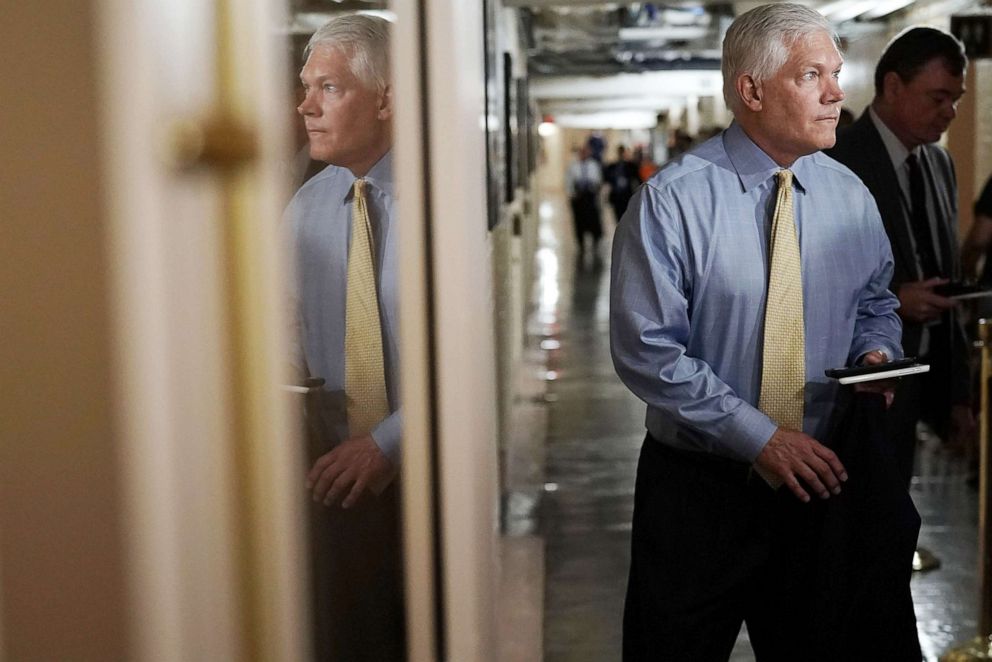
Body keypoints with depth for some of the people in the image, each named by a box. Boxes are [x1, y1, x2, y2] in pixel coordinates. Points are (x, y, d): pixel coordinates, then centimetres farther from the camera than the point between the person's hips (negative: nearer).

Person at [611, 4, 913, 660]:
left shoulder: (849, 195, 4)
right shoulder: (672, 200, -13)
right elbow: (646, 350, -17)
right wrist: (760, 437, -20)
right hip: (699, 483, -4)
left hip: (821, 478, 4)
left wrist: (878, 355, -6)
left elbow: (876, 302, 18)